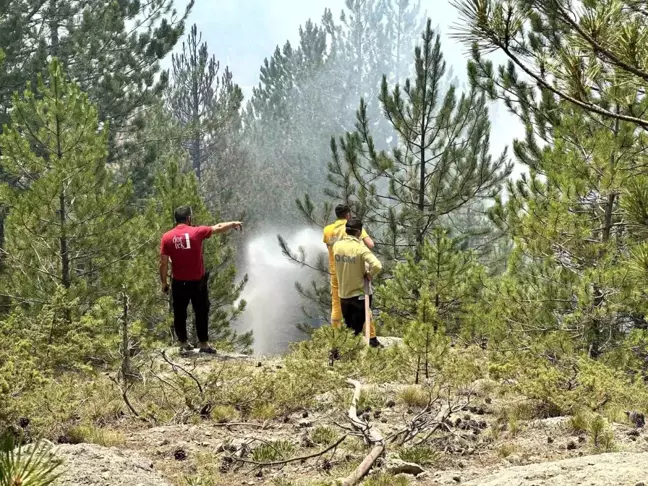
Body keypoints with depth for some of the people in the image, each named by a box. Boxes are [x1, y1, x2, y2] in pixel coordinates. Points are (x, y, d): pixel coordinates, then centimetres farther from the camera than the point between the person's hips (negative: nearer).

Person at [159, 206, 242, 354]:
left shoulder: (167, 237, -5)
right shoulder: (197, 232, -9)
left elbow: (163, 263, -4)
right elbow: (219, 228, 5)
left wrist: (164, 282, 7)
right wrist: (233, 224, 21)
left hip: (178, 283, 1)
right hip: (197, 282, -1)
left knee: (179, 313, 13)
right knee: (201, 312, 9)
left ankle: (183, 343, 17)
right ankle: (204, 343, 11)